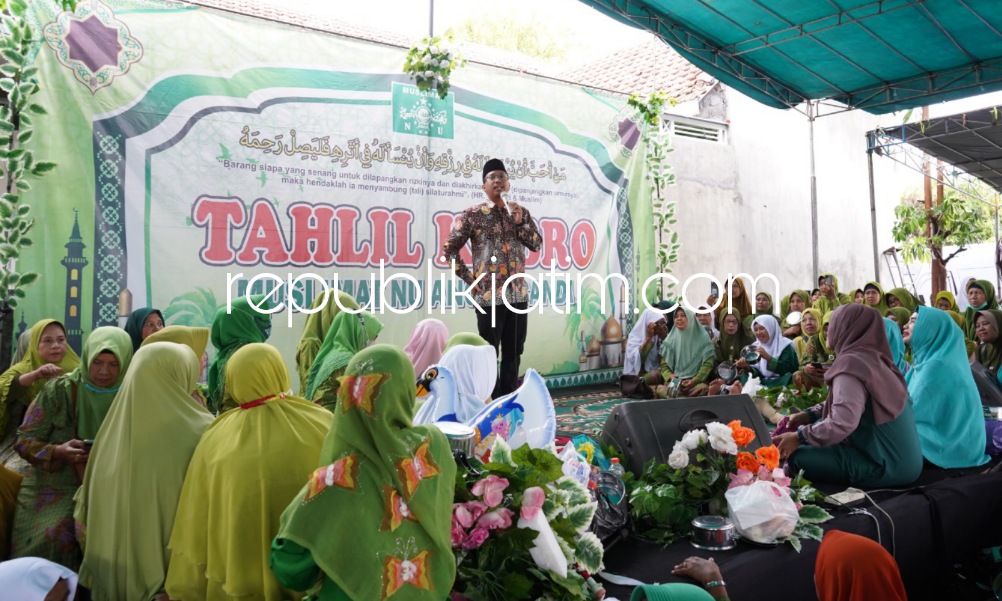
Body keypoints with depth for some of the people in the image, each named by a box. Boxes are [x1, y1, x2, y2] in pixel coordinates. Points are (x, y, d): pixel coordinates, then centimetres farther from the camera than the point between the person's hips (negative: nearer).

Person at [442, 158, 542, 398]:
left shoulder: (520, 212, 10)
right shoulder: (472, 215, -3)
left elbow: (536, 244, 8)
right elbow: (449, 248, -1)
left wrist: (519, 222, -6)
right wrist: (469, 278, -5)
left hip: (518, 293, 5)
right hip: (488, 294, -4)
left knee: (513, 352, 11)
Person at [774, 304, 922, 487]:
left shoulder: (852, 364, -20)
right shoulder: (876, 358, 7)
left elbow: (842, 423, -29)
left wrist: (799, 437, -17)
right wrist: (807, 415, 10)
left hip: (886, 466, -9)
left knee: (797, 456, -8)